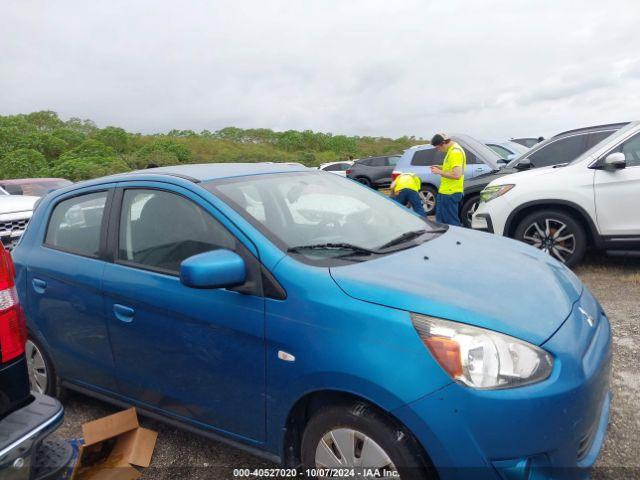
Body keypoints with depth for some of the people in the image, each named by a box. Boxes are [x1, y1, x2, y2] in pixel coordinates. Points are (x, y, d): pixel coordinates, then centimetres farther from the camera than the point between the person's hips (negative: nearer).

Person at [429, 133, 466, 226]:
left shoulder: (455, 152, -19)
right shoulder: (451, 150, 14)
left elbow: (456, 175, -27)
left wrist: (440, 172, -17)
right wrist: (441, 168, 11)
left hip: (450, 193, -11)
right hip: (445, 191, 11)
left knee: (452, 222, -4)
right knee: (440, 220, 19)